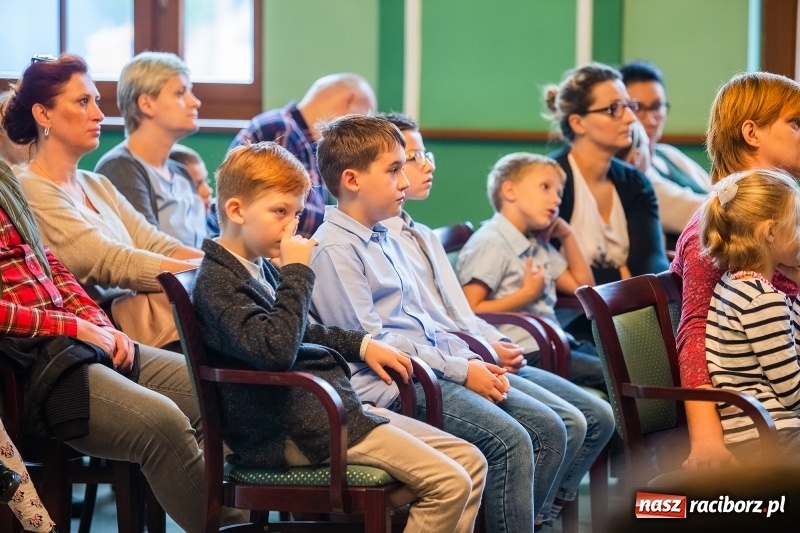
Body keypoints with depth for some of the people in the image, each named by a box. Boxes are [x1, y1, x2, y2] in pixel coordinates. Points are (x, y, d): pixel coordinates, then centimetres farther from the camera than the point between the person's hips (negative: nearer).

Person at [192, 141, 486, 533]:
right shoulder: (216, 281, -14)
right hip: (294, 429, -10)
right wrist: (297, 273, -21)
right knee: (449, 484, -18)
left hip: (332, 406, 10)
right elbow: (275, 350, -28)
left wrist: (361, 345, 22)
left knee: (470, 462, 6)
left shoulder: (260, 266, 17)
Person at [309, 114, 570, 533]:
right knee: (509, 441, -24)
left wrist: (471, 360, 6)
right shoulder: (334, 249, -11)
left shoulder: (385, 240, 19)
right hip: (391, 386, -10)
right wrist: (460, 371, -15)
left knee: (548, 431, 0)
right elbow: (370, 342, -16)